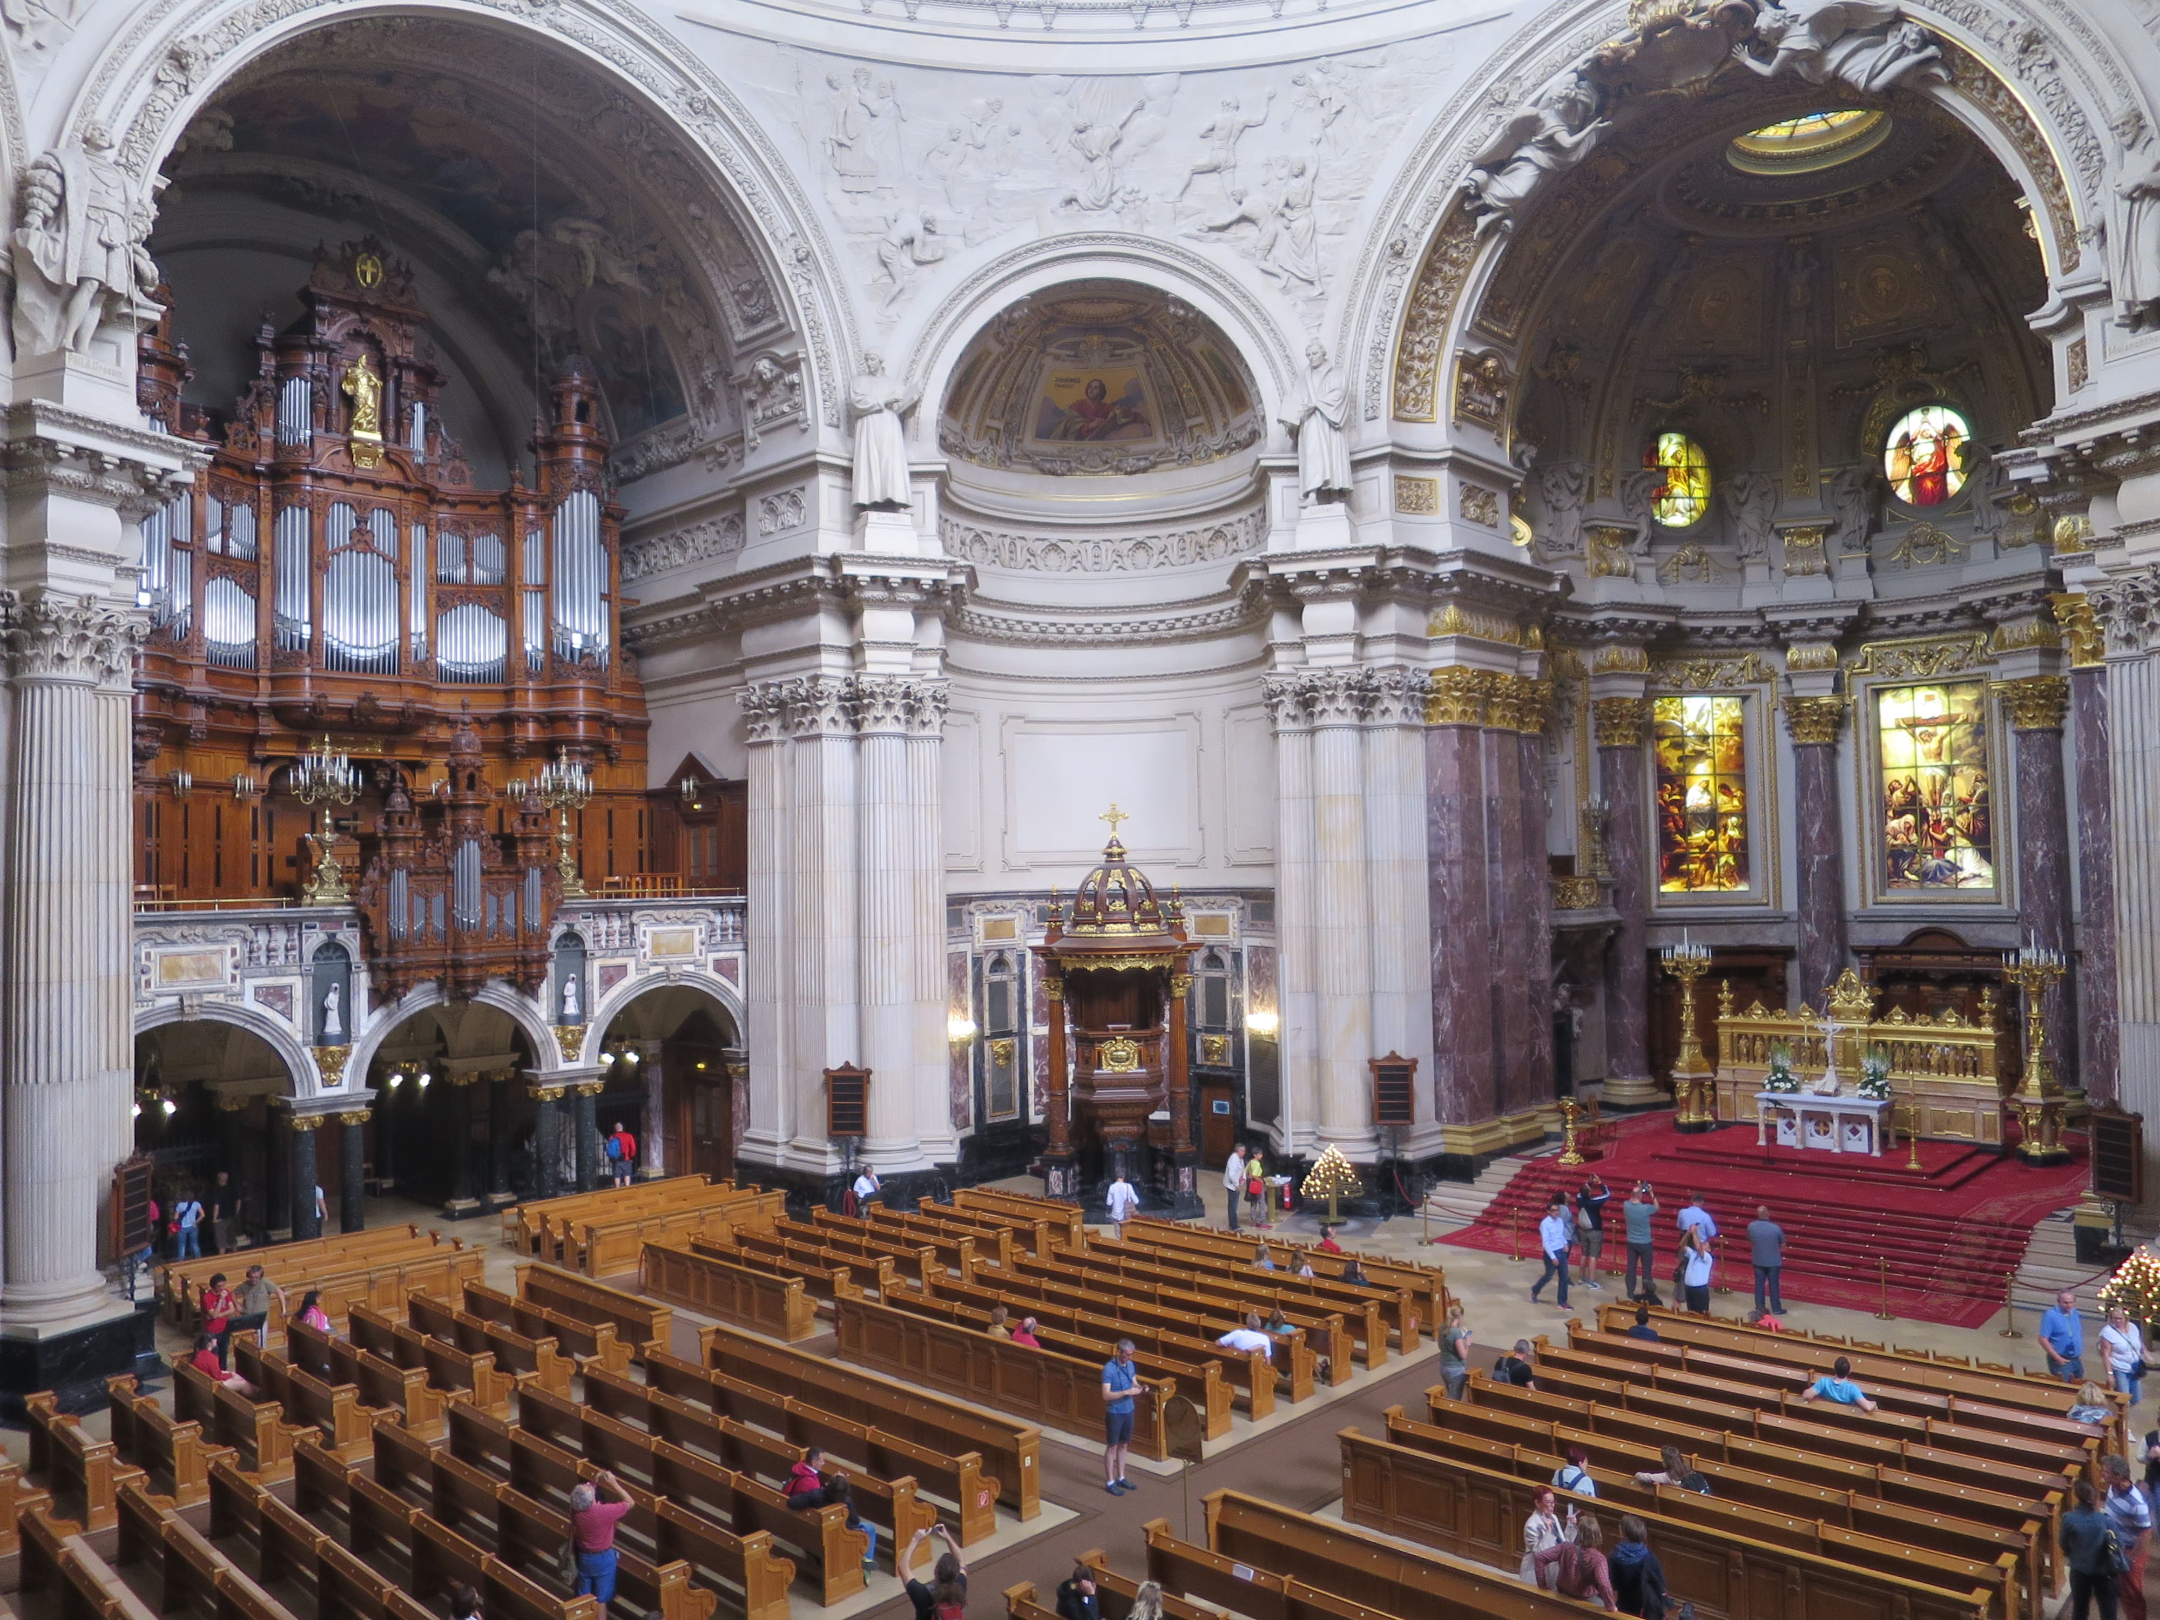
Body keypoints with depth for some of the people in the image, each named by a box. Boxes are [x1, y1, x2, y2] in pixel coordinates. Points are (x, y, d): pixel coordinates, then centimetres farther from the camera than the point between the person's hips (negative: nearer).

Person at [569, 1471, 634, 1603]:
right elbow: (629, 1502, -16)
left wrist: (594, 1482, -2)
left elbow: (581, 1499, 8)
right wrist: (614, 1483, -18)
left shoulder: (576, 1511, -19)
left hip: (584, 1557, 4)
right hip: (603, 1558, -4)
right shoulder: (605, 1511, -33)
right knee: (601, 1599, 11)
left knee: (583, 1597, 21)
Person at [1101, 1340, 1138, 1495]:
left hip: (1128, 1410, 7)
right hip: (1114, 1413, -7)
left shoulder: (1130, 1365, 0)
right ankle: (1110, 1482, 15)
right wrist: (1126, 1392, -33)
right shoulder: (1109, 1369, -22)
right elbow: (1106, 1395, -25)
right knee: (1112, 1447, 5)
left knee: (1123, 1445, 17)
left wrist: (1139, 1388, -10)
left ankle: (1120, 1478, 30)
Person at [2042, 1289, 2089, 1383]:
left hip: (2076, 1360, 7)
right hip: (2061, 1361, -7)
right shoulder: (2050, 1315, -16)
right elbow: (2043, 1339, -17)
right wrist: (2057, 1358, -19)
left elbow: (2080, 1336, 17)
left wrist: (2081, 1355, 11)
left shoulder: (2075, 1313, 5)